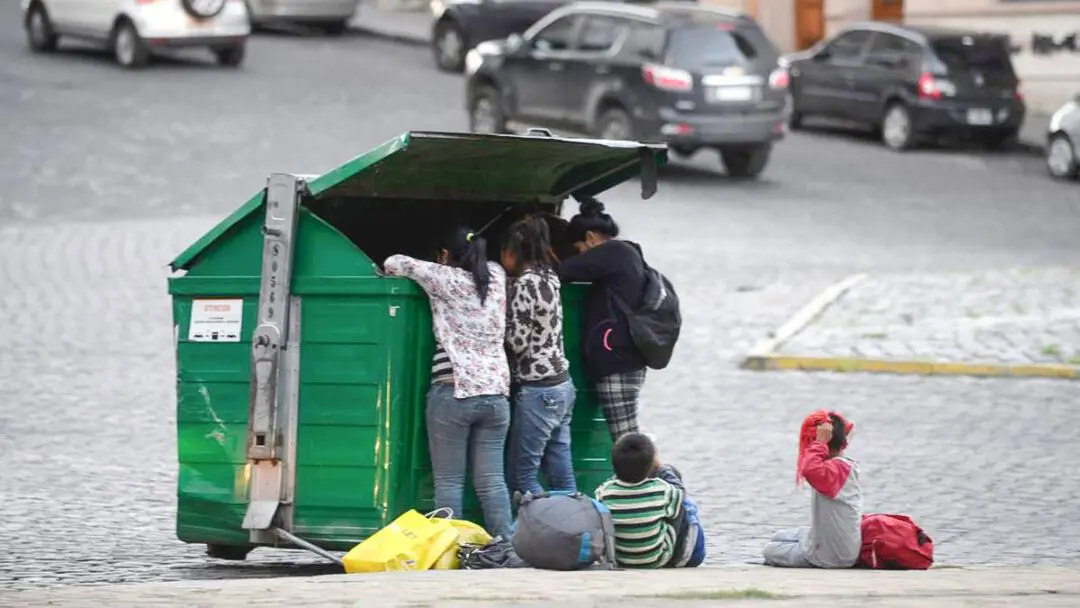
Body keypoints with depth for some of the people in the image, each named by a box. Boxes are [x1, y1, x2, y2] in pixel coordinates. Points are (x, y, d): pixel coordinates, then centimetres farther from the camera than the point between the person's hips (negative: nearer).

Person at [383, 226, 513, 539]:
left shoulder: (445, 278, -2)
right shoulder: (496, 277, 11)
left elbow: (393, 263, 9)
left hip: (453, 392, -4)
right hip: (495, 393, 5)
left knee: (448, 482, -1)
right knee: (492, 481, 5)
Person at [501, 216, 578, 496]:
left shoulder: (524, 284, -14)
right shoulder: (549, 278, 11)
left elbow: (517, 341, -16)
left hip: (537, 391, -9)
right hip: (561, 384, 9)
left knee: (522, 477, -4)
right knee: (562, 479, 8)